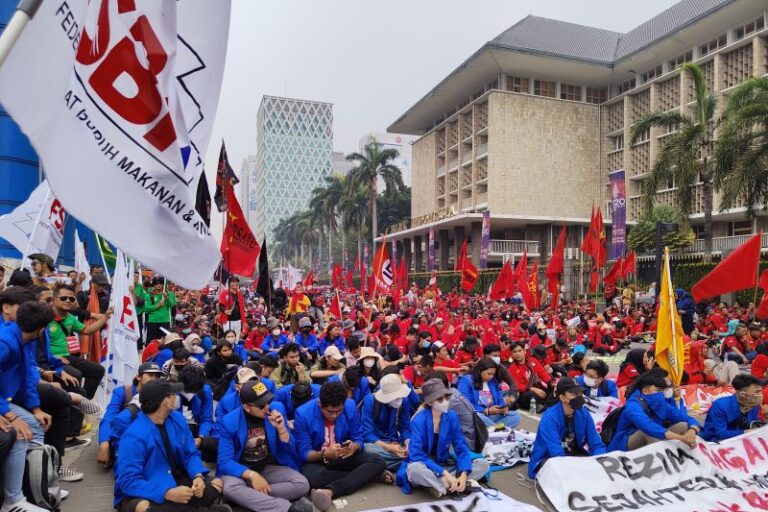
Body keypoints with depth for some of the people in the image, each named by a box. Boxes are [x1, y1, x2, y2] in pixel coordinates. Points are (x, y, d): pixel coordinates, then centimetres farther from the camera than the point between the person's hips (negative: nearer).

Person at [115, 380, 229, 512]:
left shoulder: (177, 418, -2)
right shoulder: (134, 436, -23)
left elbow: (190, 454, 3)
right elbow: (129, 481, -27)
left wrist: (198, 476, -19)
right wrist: (168, 493, -38)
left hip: (173, 481, 6)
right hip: (142, 493, -6)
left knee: (217, 483, -6)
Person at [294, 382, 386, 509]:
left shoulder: (350, 406, -12)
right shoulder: (303, 414, -20)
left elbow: (358, 439, -4)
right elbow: (303, 453, -17)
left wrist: (354, 447, -28)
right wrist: (324, 453, -36)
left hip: (343, 457, 3)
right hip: (316, 459, -3)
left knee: (377, 461, -21)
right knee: (313, 477, -38)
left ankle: (330, 490, -33)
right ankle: (358, 476, -16)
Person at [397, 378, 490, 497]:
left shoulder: (452, 417, -5)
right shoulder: (419, 420, -19)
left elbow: (461, 449, -4)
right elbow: (416, 455, -27)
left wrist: (464, 474, -23)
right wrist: (445, 473, -32)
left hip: (444, 465, 5)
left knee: (483, 464, -13)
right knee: (414, 469, -40)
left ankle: (437, 484, -19)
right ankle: (454, 486, -20)